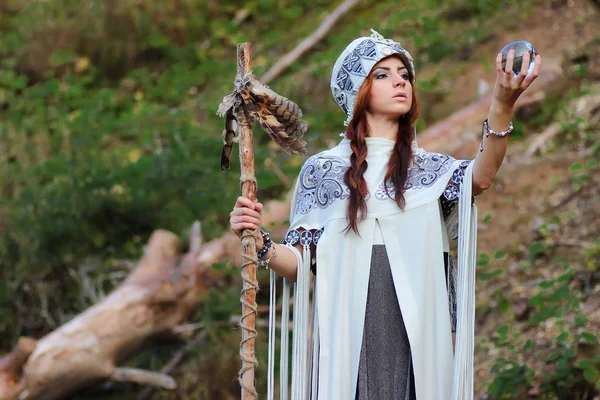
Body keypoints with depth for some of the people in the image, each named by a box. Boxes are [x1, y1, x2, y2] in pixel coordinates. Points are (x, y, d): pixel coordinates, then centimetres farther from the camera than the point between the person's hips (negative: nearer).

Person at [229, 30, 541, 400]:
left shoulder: (432, 170, 10)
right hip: (346, 338, -1)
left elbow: (480, 177, -13)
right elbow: (301, 263, 6)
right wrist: (261, 245, -15)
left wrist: (502, 106, -28)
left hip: (416, 340, 1)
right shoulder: (323, 170, 8)